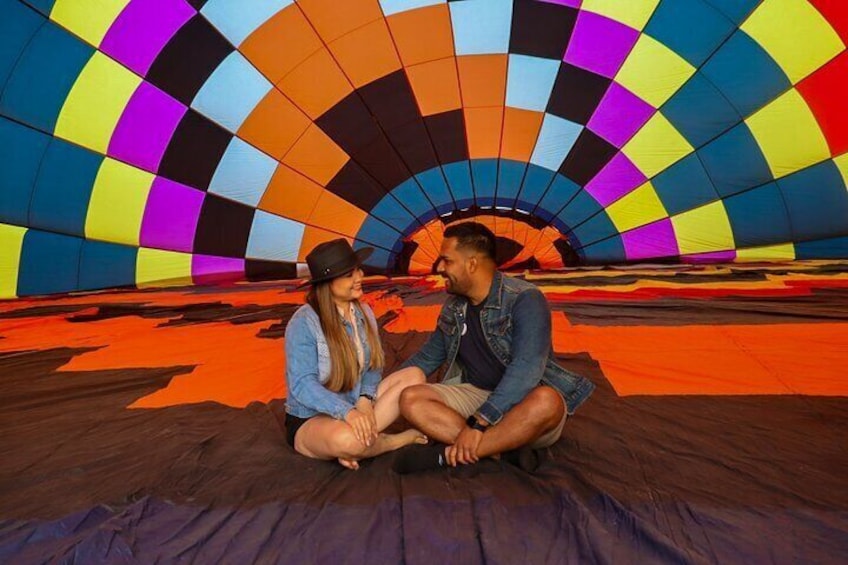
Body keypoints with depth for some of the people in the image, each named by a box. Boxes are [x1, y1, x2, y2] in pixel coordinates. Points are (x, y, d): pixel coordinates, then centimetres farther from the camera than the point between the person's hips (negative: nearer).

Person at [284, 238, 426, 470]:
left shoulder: (363, 312, 0)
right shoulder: (304, 322, -19)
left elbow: (374, 365, 2)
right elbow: (302, 385, -24)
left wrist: (365, 400, -18)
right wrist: (348, 412, -37)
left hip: (357, 405, 6)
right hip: (310, 421, -5)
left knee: (413, 377, -11)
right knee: (346, 439, -39)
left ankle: (363, 434, -16)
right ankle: (397, 440, -7)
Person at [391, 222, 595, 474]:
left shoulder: (525, 299, -18)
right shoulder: (453, 307, 2)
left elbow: (525, 369, -29)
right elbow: (428, 357, 13)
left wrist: (478, 423, -35)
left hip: (523, 402, -5)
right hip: (475, 395, 5)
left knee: (546, 402, -39)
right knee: (410, 399, -17)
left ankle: (445, 454, -28)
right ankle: (506, 449, -24)